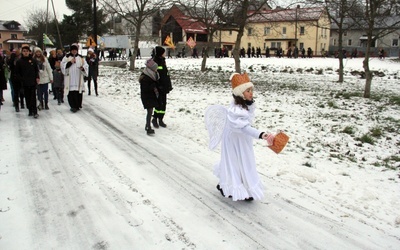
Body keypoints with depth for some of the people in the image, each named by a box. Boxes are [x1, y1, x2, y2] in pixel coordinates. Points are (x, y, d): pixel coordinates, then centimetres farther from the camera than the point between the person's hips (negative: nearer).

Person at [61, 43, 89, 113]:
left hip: (78, 79, 2)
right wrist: (70, 62, -14)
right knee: (71, 93, -6)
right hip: (70, 79, -2)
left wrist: (83, 68, -14)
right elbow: (63, 65, -1)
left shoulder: (81, 58, 11)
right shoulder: (66, 57, 5)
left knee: (78, 92, 4)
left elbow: (86, 66, 8)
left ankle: (78, 105, 18)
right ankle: (73, 106, 1)